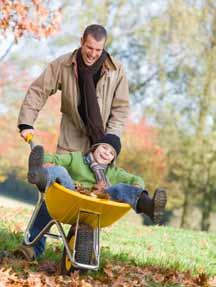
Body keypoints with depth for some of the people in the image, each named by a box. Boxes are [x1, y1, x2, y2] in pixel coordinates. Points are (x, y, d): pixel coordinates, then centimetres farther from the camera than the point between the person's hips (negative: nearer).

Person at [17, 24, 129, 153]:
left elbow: (121, 107, -3)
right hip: (72, 140, 0)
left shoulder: (116, 69, -9)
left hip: (102, 138, 0)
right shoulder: (62, 64, -10)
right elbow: (38, 91, -4)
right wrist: (26, 124, -14)